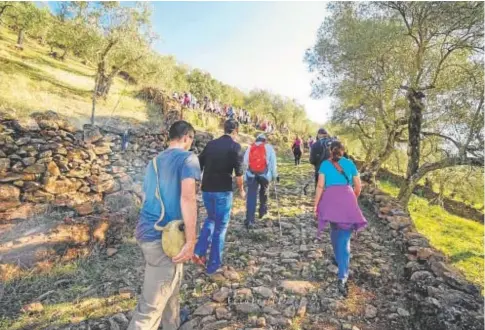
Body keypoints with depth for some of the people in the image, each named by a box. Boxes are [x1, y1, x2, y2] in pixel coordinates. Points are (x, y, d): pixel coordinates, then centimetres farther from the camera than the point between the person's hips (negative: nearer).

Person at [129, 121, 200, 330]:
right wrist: (190, 241, -22)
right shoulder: (187, 158, -11)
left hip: (145, 231, 9)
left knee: (171, 282, 28)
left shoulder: (155, 161, 15)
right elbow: (187, 197, -24)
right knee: (151, 304, 2)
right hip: (163, 237, -9)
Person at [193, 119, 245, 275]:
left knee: (211, 219, 26)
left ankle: (199, 252, 17)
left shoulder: (211, 144, 8)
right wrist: (241, 190, 4)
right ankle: (213, 265, 16)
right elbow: (238, 172, -11)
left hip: (207, 190, 5)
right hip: (223, 191, -5)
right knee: (220, 226, 8)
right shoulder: (235, 147, -7)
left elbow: (198, 166, 10)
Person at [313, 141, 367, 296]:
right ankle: (342, 277, -11)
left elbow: (320, 186, -2)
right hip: (347, 200, 0)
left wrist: (316, 204, 3)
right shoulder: (350, 163, 10)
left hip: (330, 199, 0)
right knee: (344, 239, -2)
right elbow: (358, 186, 13)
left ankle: (339, 259, 42)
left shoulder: (325, 164, 6)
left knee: (335, 231, 24)